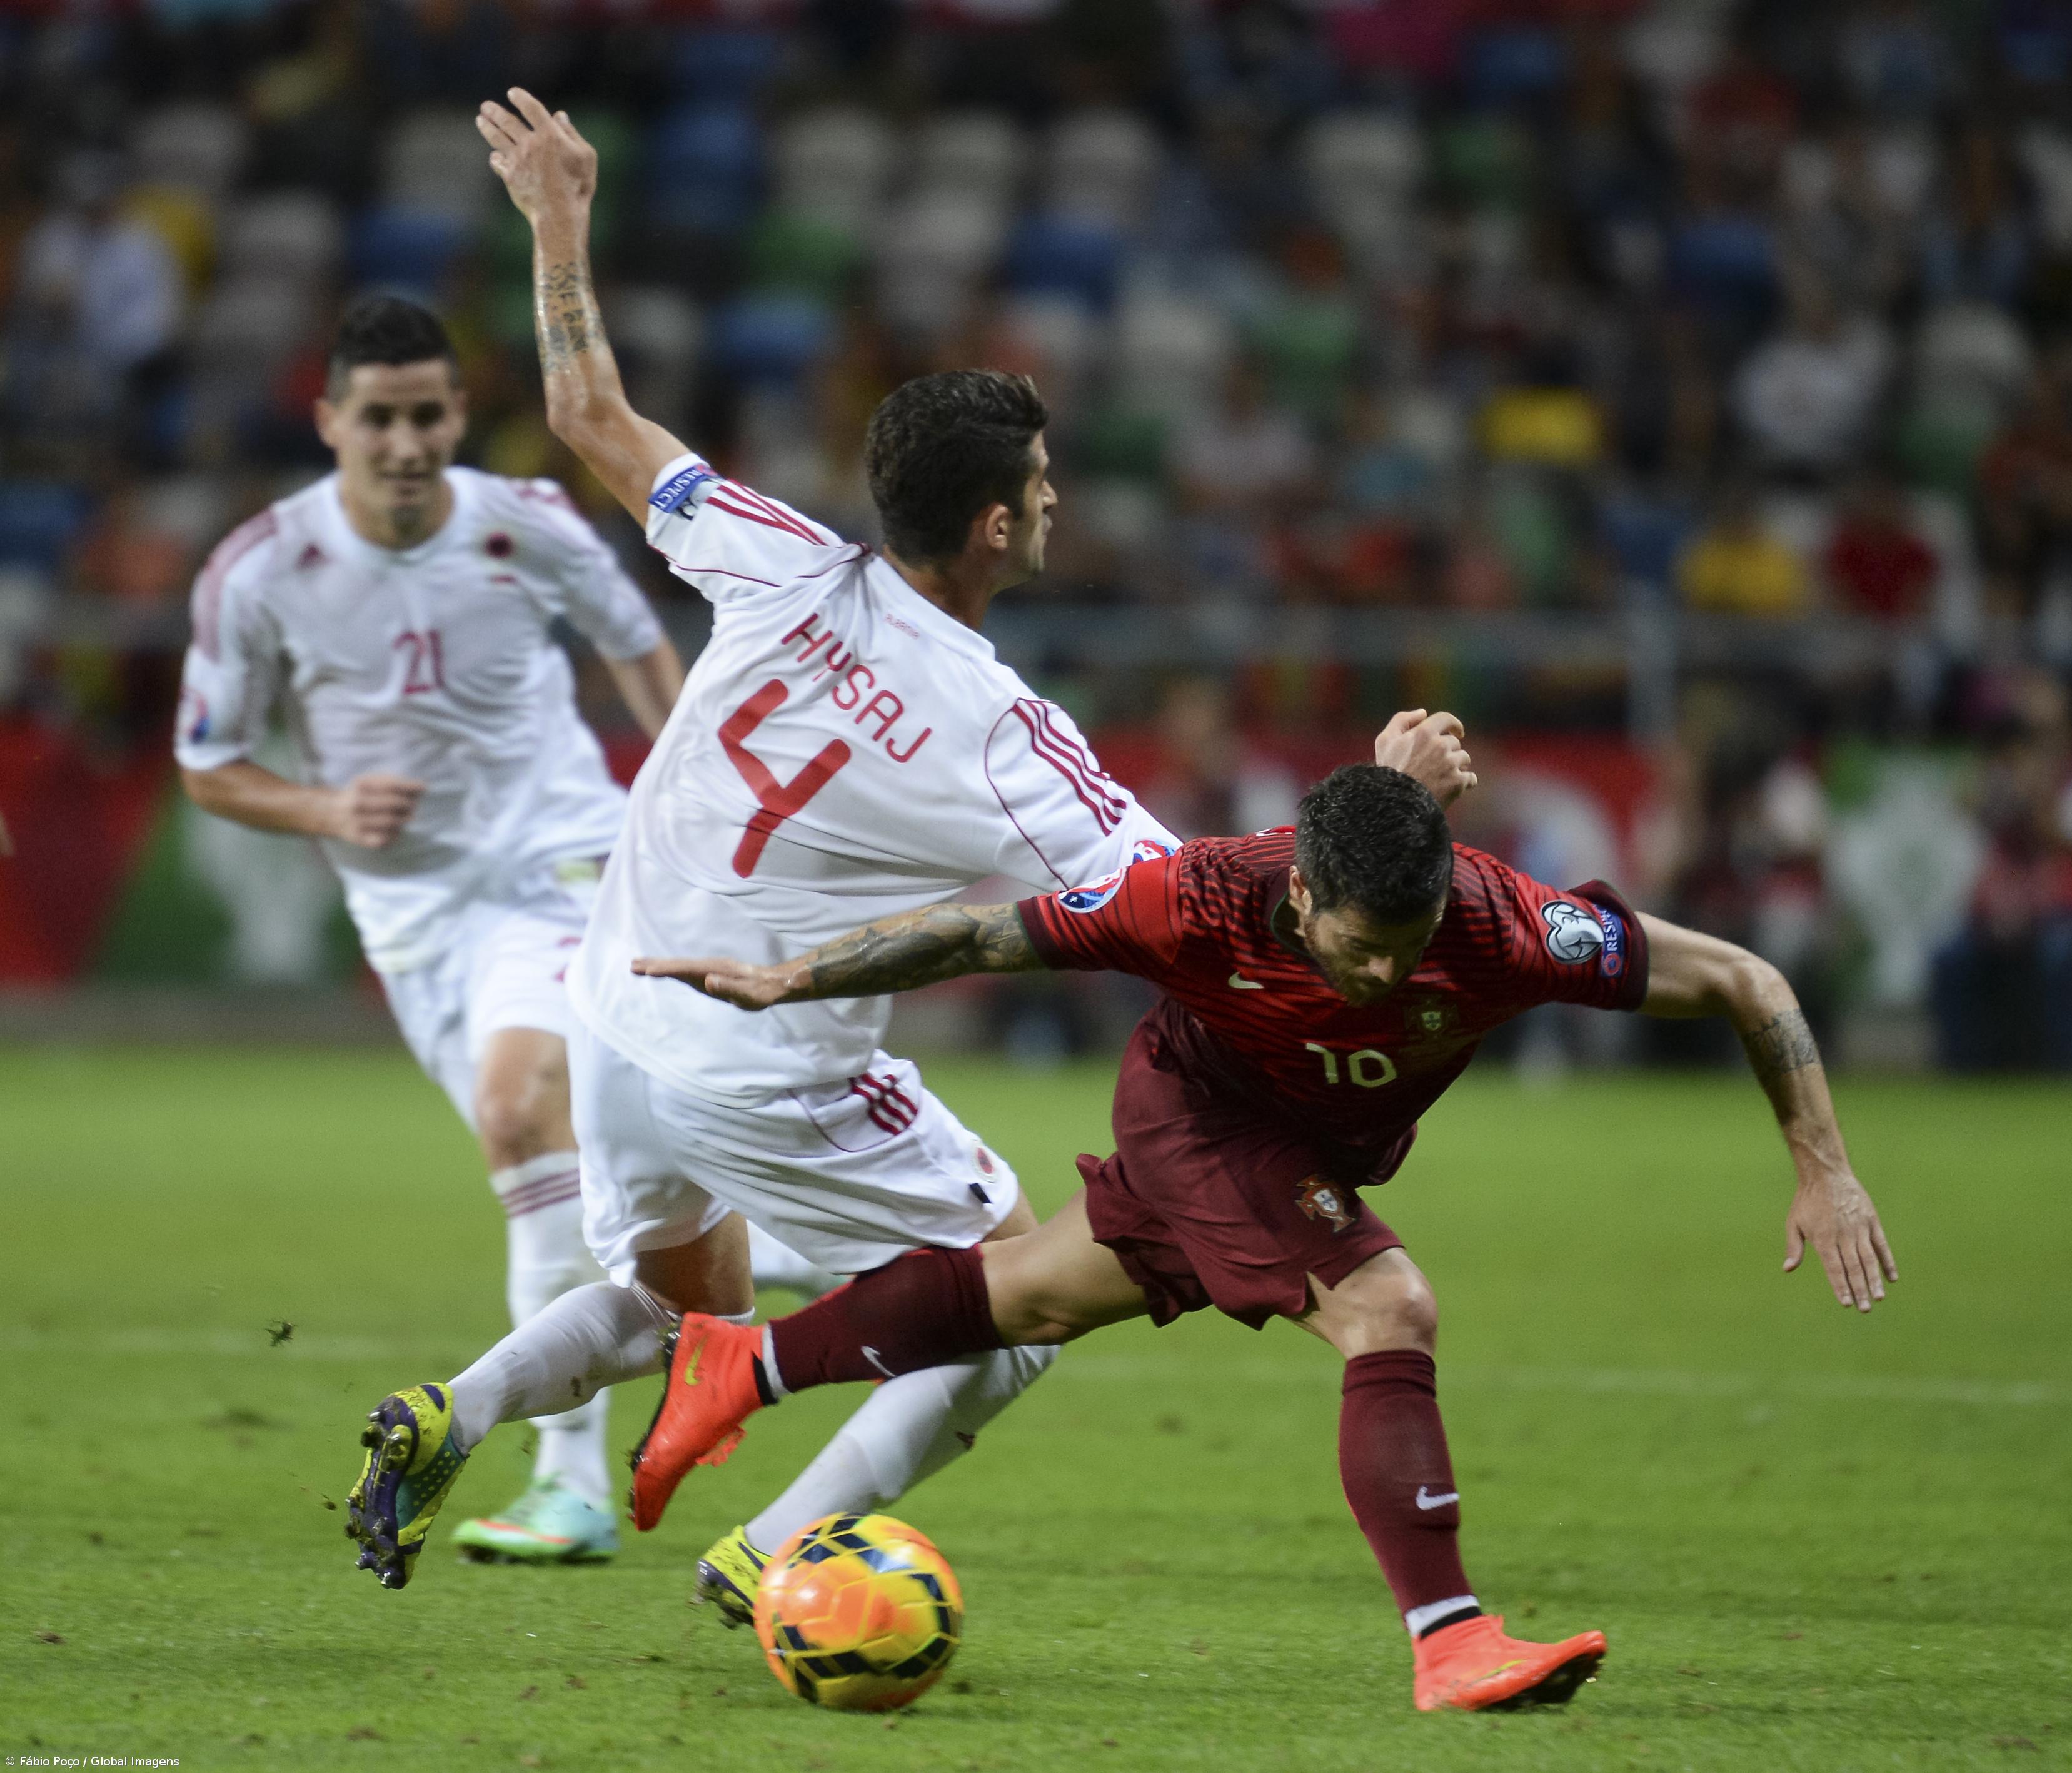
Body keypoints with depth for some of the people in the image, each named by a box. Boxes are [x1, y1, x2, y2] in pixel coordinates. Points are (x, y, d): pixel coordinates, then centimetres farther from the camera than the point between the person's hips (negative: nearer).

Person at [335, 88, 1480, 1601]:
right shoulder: (1002, 738, -20)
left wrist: (559, 222, 10)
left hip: (618, 1019, 6)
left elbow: (595, 417, -1)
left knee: (682, 1302, 30)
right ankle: (776, 1557, 0)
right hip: (770, 1084, -6)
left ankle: (448, 1421, 7)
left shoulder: (788, 572, -11)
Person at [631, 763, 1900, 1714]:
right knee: (1389, 1315, -26)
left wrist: (1826, 1173, -30)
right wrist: (784, 983, -24)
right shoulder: (1202, 900, -37)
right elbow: (979, 938, -23)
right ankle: (1451, 1644, -23)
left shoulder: (1501, 924, -37)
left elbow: (1741, 983, -28)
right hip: (1200, 1110, -4)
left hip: (1334, 1149, 4)